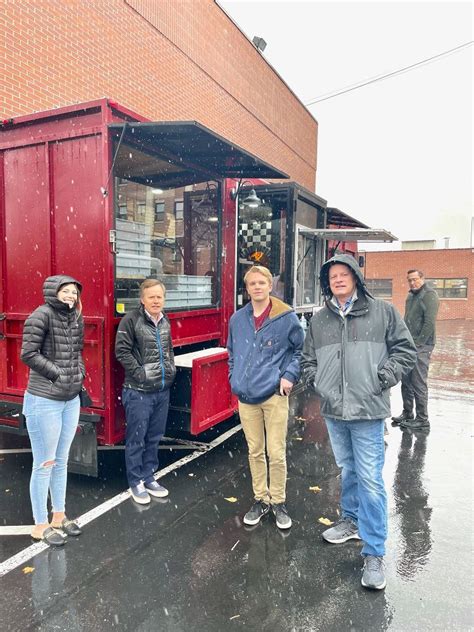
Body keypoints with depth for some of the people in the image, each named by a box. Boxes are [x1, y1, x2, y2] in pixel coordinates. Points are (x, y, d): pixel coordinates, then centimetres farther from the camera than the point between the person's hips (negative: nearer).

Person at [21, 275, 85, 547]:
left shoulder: (76, 318, 7)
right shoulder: (42, 315, -13)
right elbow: (28, 353, -15)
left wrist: (79, 372, 1)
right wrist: (59, 374, -13)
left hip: (71, 399, 7)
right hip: (44, 401, -7)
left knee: (61, 461, 17)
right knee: (44, 464, 5)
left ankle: (59, 516, 33)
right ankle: (40, 525, 22)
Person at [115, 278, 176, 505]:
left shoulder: (164, 321, 10)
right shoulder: (131, 320, -11)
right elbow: (122, 351, -15)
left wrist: (171, 369, 9)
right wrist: (140, 374, -16)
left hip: (162, 390, 7)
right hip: (138, 391, -6)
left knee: (154, 437, 16)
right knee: (136, 439, 6)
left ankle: (148, 478, 31)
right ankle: (136, 483, 21)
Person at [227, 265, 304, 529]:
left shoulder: (286, 317, -6)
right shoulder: (237, 319, 5)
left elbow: (302, 349, 3)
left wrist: (290, 376, -6)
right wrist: (235, 379, 10)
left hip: (275, 395, -3)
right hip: (246, 397, 4)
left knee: (276, 453, 2)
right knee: (255, 451, 14)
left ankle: (278, 502, 23)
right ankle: (261, 500, 30)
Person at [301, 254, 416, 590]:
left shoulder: (382, 312, -3)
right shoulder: (319, 320, 8)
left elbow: (405, 349, 0)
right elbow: (308, 357, 18)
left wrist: (382, 379, -9)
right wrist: (316, 380, 3)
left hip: (368, 411, -4)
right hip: (333, 411, 4)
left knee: (370, 479, -2)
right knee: (347, 470, 21)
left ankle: (375, 554, 10)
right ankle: (352, 521, 42)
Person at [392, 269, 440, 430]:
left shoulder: (429, 295, -10)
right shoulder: (411, 296, 17)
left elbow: (430, 323, -17)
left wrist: (418, 344, -16)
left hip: (421, 346, -8)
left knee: (419, 383, -4)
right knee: (406, 381, 13)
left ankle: (422, 419, 6)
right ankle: (407, 414, 25)